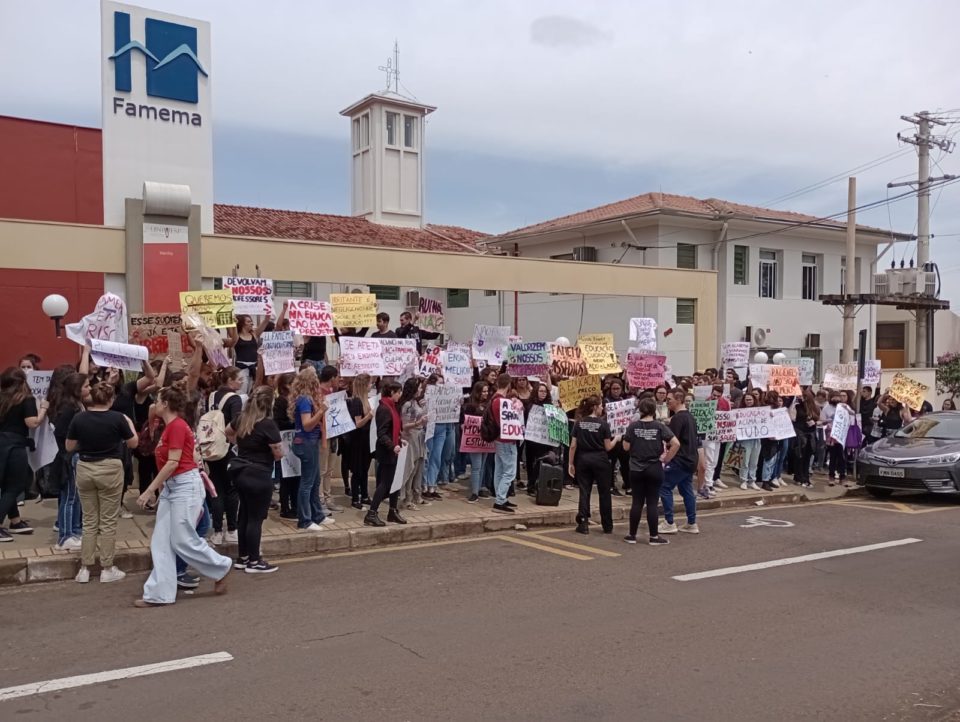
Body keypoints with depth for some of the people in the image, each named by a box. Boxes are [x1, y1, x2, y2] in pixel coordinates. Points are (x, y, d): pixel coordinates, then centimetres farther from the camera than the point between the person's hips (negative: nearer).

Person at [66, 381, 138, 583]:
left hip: (85, 469, 3)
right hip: (109, 470, -3)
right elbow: (133, 443, 2)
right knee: (108, 522, 6)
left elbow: (69, 447, 5)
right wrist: (129, 423, 16)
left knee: (89, 521, 13)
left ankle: (85, 569, 16)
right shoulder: (117, 418, -10)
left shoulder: (79, 418, -3)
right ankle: (107, 569, 11)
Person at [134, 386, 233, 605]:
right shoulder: (169, 427, 12)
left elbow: (173, 463, -21)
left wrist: (149, 491, -20)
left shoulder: (177, 426, -17)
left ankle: (221, 567, 17)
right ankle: (159, 593, 9)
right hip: (170, 487, 10)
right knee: (161, 542, 6)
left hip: (185, 486, -10)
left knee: (183, 541, -3)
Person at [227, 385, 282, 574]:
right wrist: (267, 448, 6)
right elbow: (279, 454, -15)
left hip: (240, 471, 8)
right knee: (256, 518, 1)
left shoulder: (241, 419, 5)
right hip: (258, 476, -8)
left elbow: (228, 433, 26)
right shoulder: (268, 424, -19)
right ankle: (254, 562, 9)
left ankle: (242, 558, 26)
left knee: (244, 514, 17)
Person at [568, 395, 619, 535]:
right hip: (600, 460, -2)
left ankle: (583, 524, 2)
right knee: (604, 493, 8)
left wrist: (571, 463, 5)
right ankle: (607, 526, 16)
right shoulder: (603, 423, -8)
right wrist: (616, 439, 14)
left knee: (584, 492, 6)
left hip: (583, 460, 3)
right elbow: (608, 447, -5)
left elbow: (573, 445, -1)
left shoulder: (578, 423, 0)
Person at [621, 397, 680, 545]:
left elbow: (626, 447, -2)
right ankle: (654, 537, 9)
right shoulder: (660, 426, -6)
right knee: (652, 503, 4)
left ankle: (632, 535, 14)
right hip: (655, 469, -1)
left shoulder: (633, 426, -5)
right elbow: (676, 443, -13)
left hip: (636, 470, 1)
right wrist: (666, 459, -3)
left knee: (637, 502, 8)